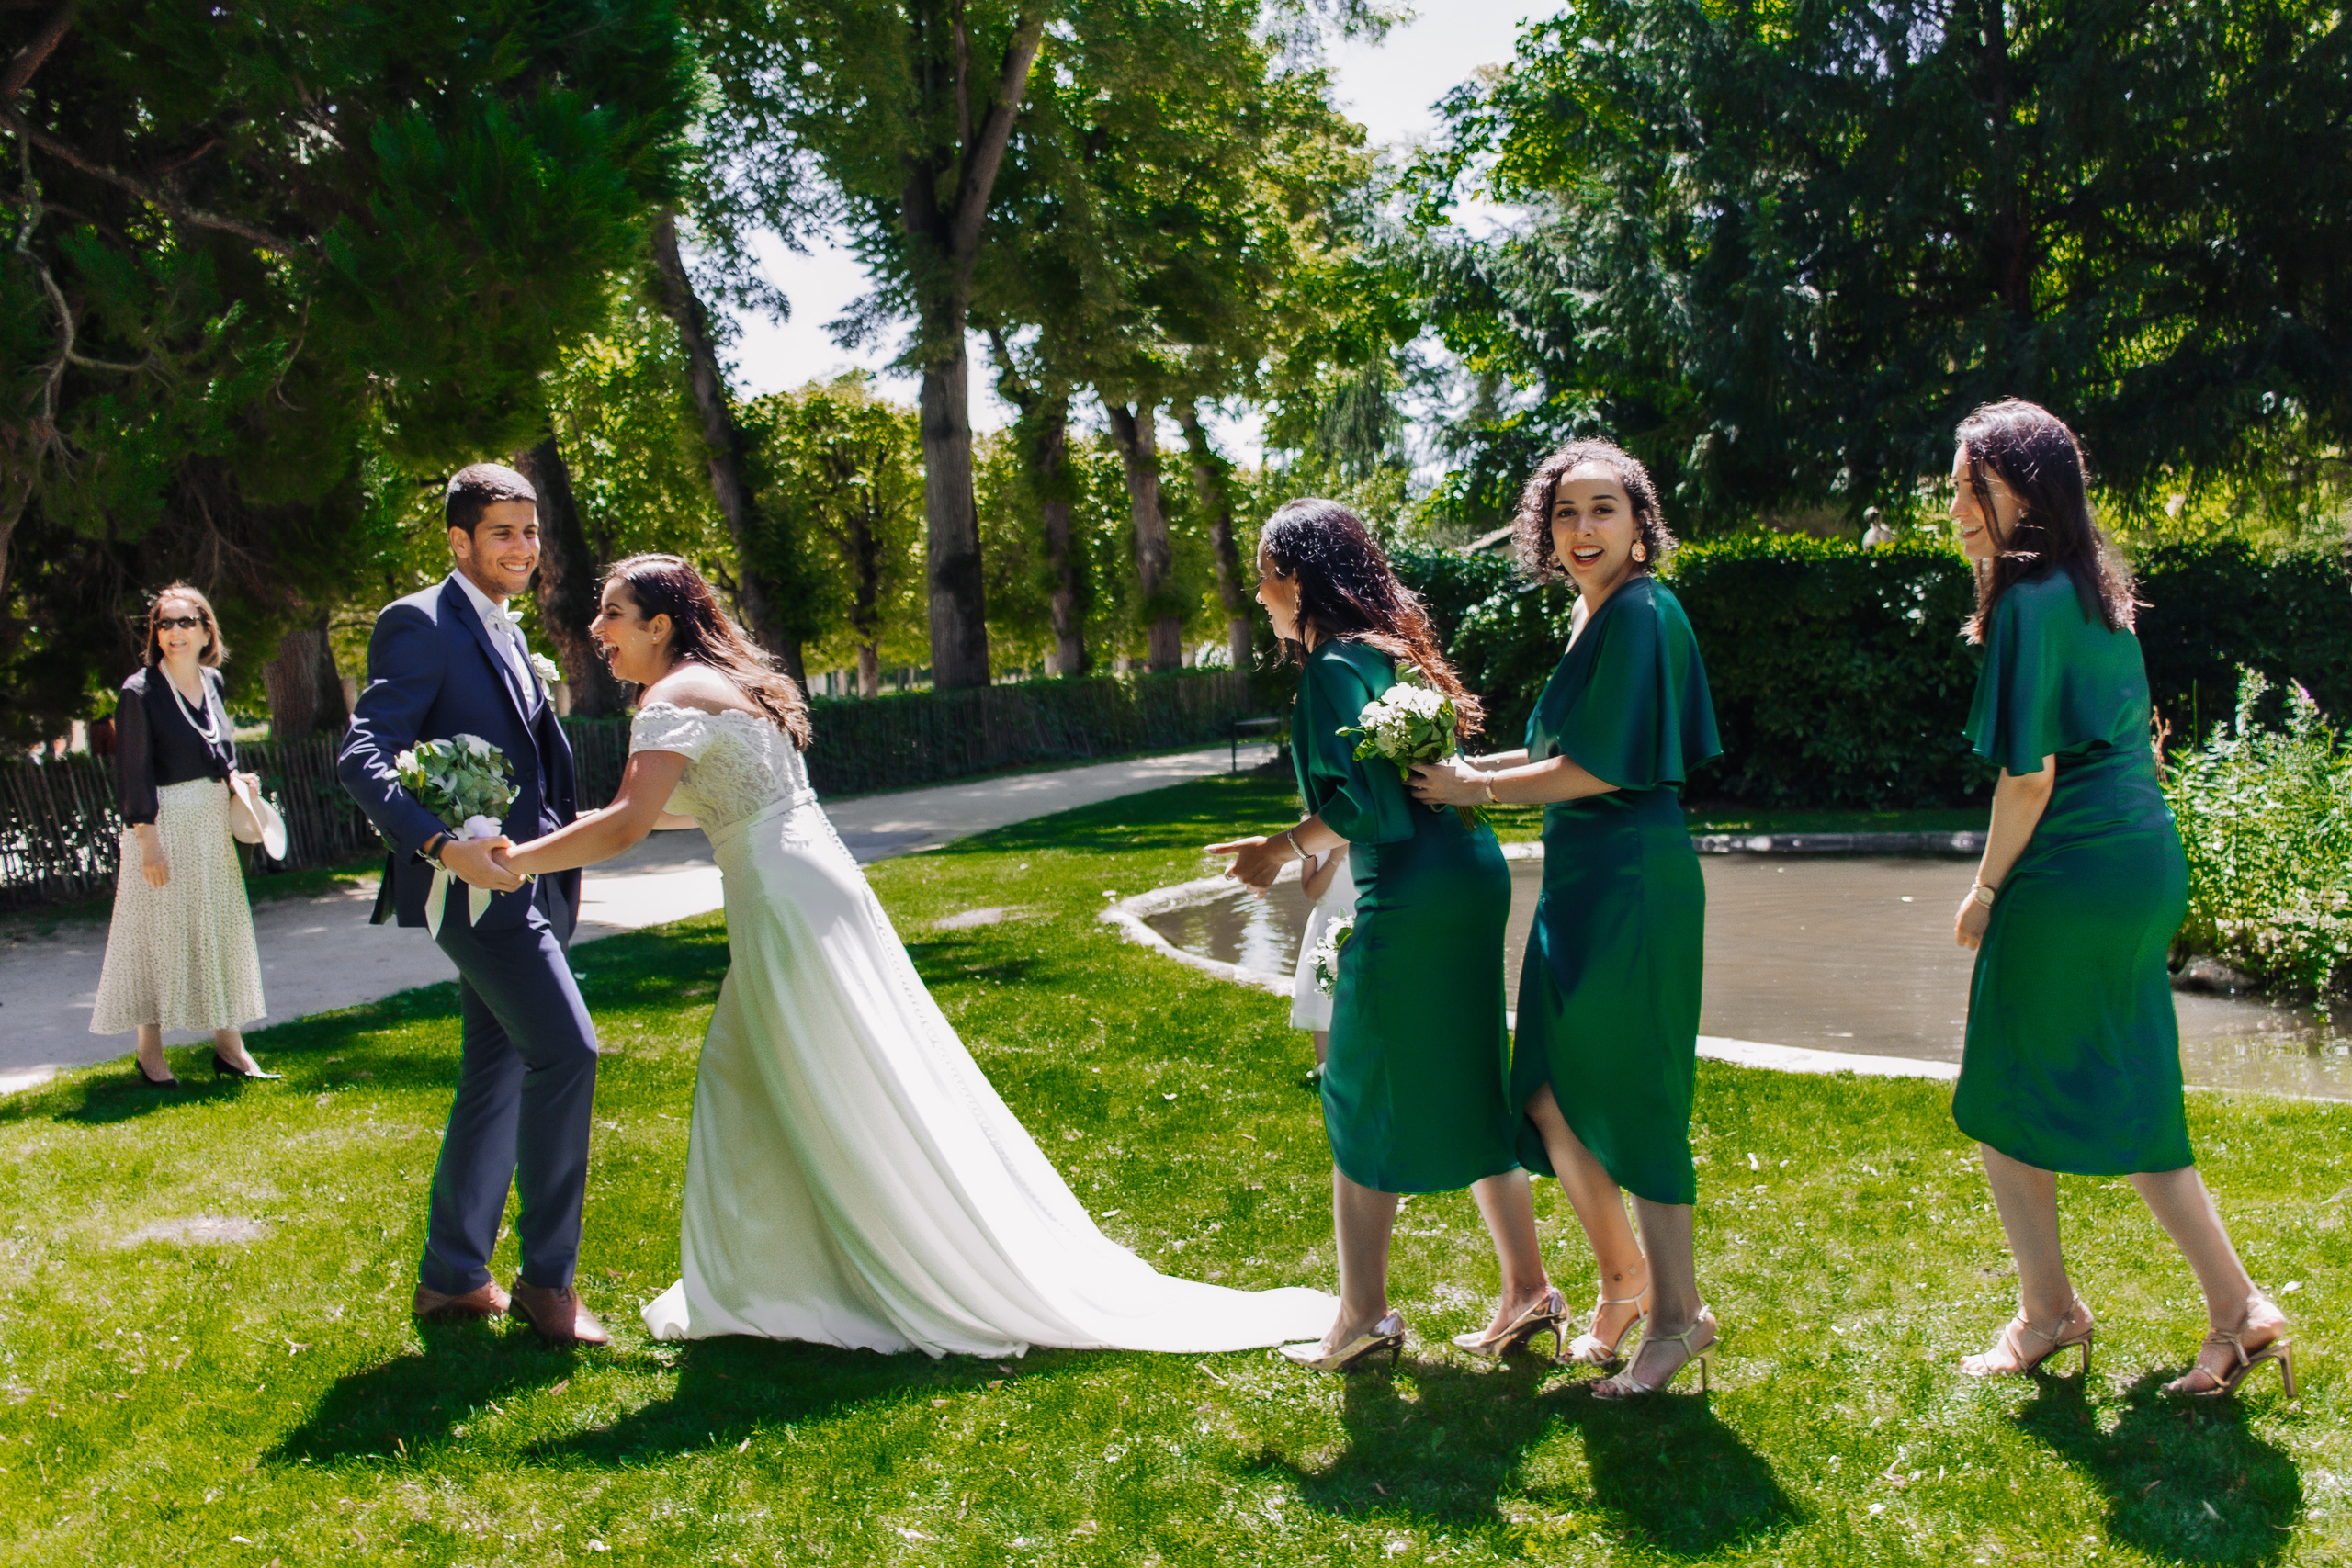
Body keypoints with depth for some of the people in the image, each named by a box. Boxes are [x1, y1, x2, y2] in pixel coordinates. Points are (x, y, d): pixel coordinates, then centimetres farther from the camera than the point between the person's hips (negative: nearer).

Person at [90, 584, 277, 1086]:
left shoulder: (212, 681, 8)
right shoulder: (140, 691, -11)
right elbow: (132, 774, -13)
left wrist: (235, 779, 2)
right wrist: (148, 840, -17)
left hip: (211, 823, 7)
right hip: (163, 823, -7)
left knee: (222, 928, 9)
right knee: (158, 932, 0)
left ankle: (230, 1046, 17)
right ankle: (150, 1054, 12)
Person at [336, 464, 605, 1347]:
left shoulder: (504, 632, 18)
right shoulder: (421, 625, -10)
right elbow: (362, 759, -20)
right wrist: (443, 845, -34)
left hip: (523, 880, 10)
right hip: (476, 879, -10)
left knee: (498, 1075, 13)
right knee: (567, 1049, -16)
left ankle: (452, 1277, 23)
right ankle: (546, 1278, -5)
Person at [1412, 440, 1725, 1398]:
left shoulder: (1641, 615, -15)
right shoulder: (1596, 615, 13)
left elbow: (1601, 768, -18)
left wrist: (1472, 788, -9)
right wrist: (1468, 767, 14)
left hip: (1629, 881, -9)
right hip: (1581, 880, 9)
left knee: (1626, 1095, 0)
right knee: (1550, 1094, 12)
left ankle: (1676, 1312, 16)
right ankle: (1624, 1276, 30)